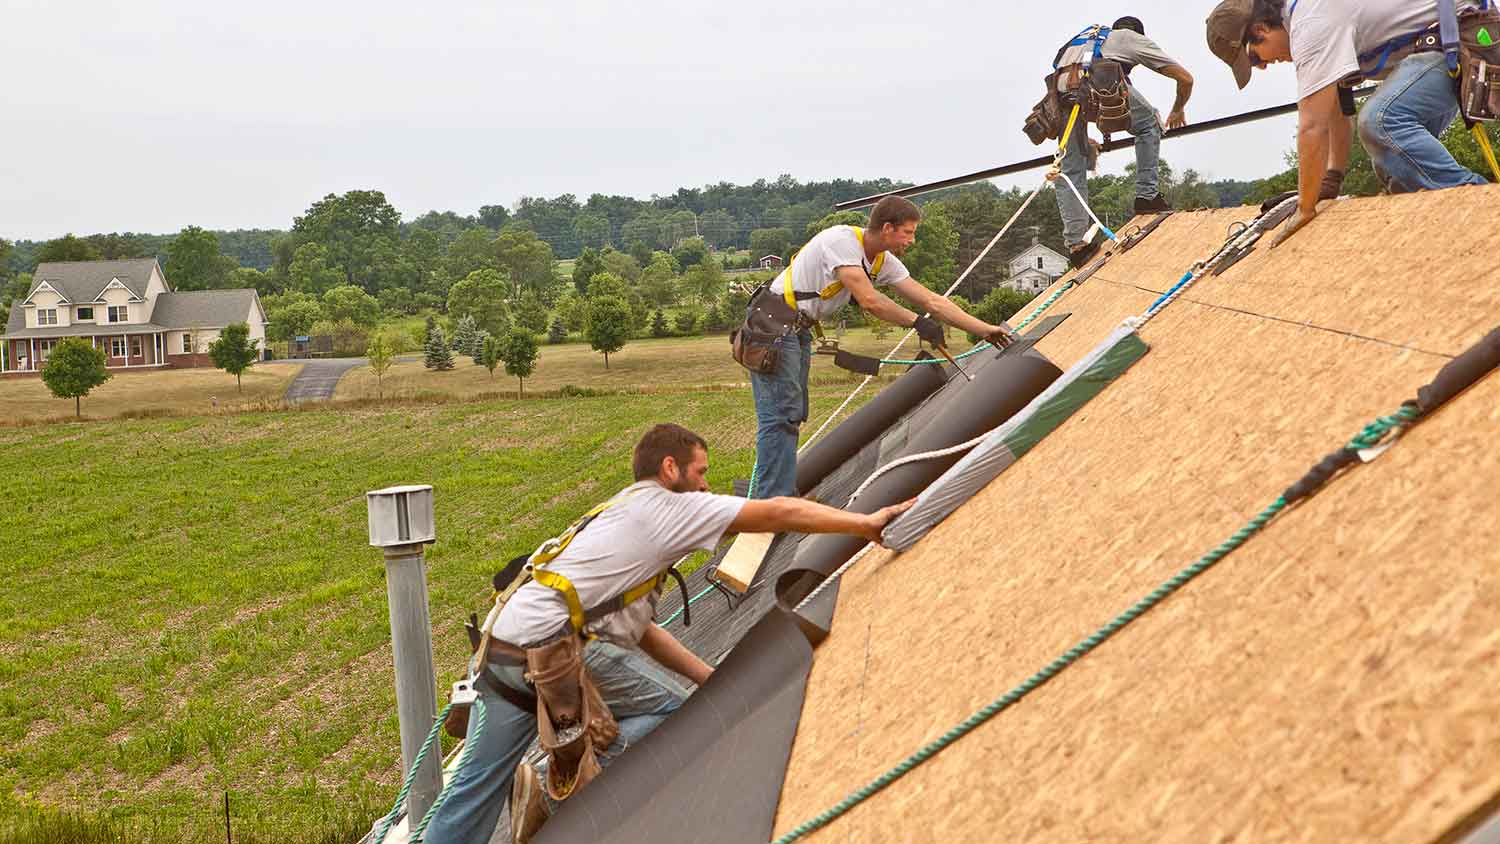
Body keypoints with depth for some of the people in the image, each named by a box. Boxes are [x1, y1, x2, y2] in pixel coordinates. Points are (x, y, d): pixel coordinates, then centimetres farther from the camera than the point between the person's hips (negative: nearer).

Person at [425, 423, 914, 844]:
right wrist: (867, 524, 3)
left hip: (502, 646, 9)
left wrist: (714, 679, 23)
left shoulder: (619, 515, 29)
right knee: (674, 710, 0)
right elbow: (779, 513, -3)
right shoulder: (668, 506, 2)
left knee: (480, 783, 15)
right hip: (551, 641, -9)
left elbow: (638, 631, 26)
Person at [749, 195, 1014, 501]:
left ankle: (783, 498, 14)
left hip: (799, 329, 9)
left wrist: (985, 330, 4)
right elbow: (869, 300, -27)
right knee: (780, 416, -14)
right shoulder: (842, 240, -20)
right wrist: (917, 322, -17)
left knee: (793, 415, 9)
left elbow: (931, 300, 7)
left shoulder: (884, 262, 6)